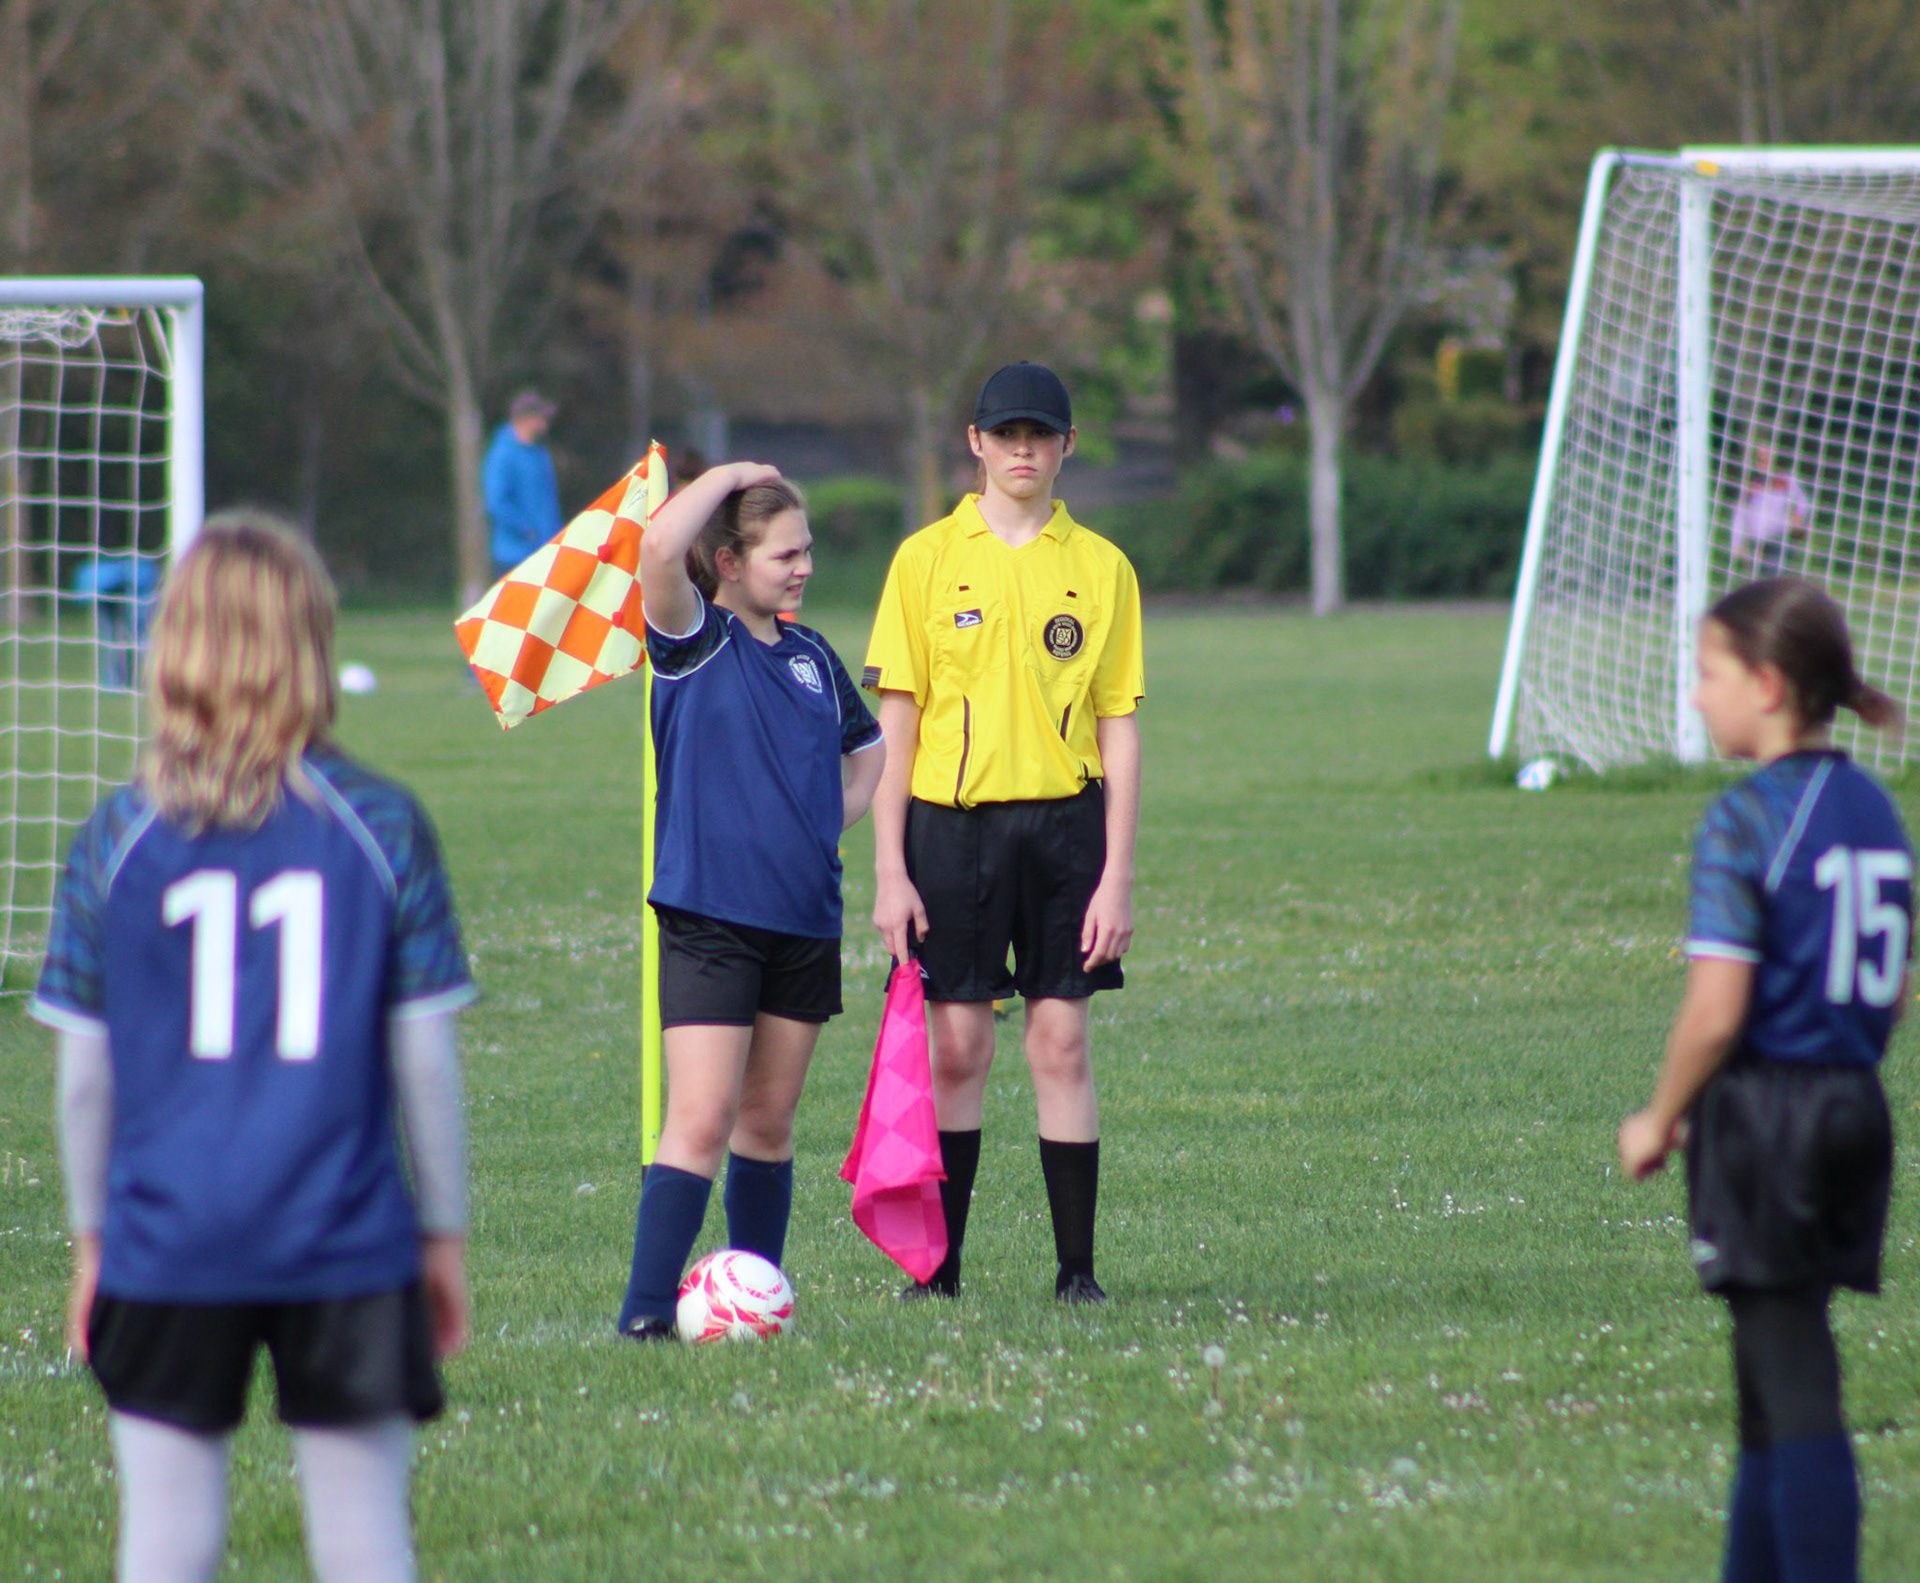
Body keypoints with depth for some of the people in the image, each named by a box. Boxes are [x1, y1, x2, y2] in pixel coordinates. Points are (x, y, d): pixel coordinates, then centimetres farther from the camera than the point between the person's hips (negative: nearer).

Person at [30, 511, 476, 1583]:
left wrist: (91, 1236, 16)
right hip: (346, 1250, -1)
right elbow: (426, 1060, 0)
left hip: (168, 1250, 1)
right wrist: (446, 1233, 11)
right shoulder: (383, 828, -4)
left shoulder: (118, 839, -2)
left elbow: (85, 1072, 3)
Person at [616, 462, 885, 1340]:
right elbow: (661, 545, -25)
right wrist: (730, 475, -11)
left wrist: (828, 823, 13)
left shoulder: (810, 654, 12)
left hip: (804, 920, 6)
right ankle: (647, 1309, -14)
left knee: (769, 1123, 12)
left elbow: (868, 749, 29)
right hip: (708, 915, -6)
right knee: (701, 1122, -13)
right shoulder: (695, 641, -5)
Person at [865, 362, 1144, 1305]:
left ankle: (1077, 1268, 6)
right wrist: (889, 870, -4)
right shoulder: (927, 560, 3)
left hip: (1062, 820, 1)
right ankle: (938, 1265, 7)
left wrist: (1116, 877, -1)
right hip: (950, 822, -1)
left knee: (1061, 1043, 0)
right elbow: (896, 723, 2)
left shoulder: (1100, 568, 6)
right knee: (955, 1047, 0)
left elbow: (1118, 731, 6)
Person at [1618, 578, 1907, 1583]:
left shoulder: (1746, 822, -14)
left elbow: (1716, 1011, -18)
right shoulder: (1875, 811, 9)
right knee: (1772, 1378, 17)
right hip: (1854, 1110, 8)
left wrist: (1660, 1120, -5)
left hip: (1762, 1113, -8)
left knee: (1792, 1379, -6)